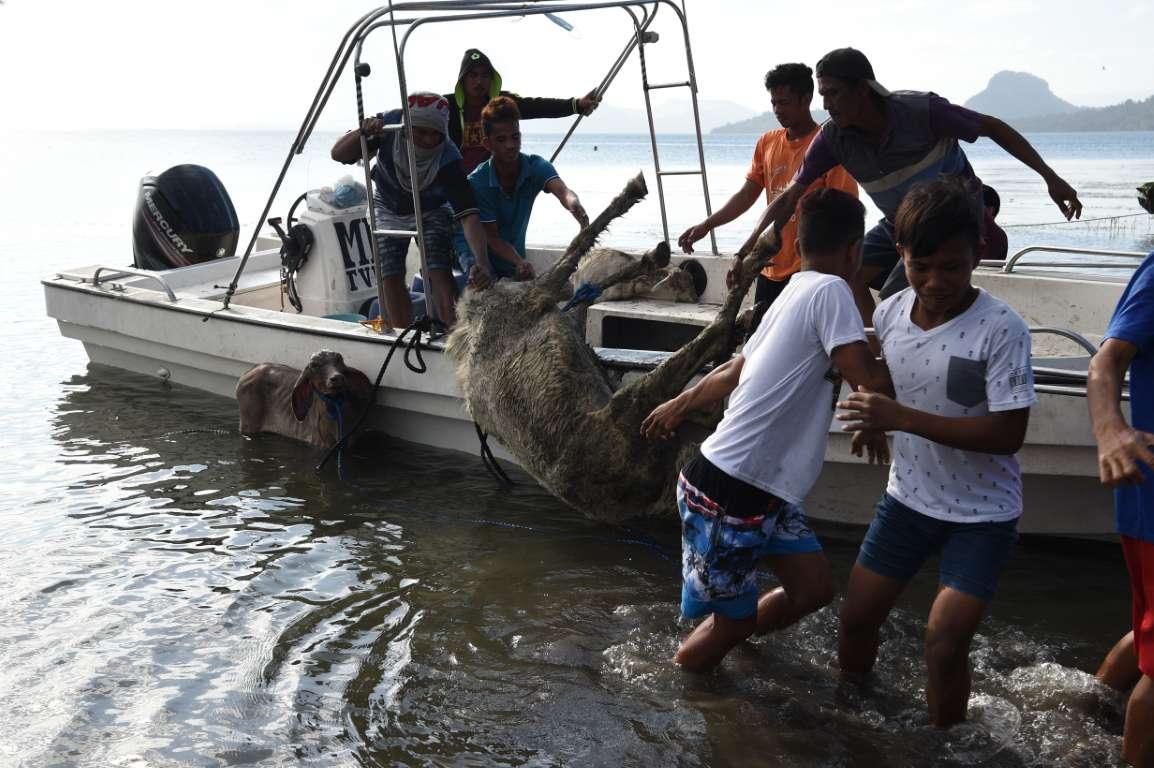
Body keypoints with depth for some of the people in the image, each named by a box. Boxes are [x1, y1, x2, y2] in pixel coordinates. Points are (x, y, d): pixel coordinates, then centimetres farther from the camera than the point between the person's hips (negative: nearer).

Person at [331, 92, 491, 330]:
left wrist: (482, 262, -59)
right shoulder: (390, 123, -30)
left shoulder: (448, 159, -36)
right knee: (390, 278, -9)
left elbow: (469, 215, -44)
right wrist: (363, 133, -48)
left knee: (439, 272, -21)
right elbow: (338, 154, -28)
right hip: (388, 210, 2)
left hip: (431, 212, -2)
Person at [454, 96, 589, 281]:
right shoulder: (477, 182, -25)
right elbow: (492, 237, -22)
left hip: (515, 252, 4)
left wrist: (574, 205, -64)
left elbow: (562, 191, -39)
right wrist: (520, 263, -41)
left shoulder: (536, 167, -17)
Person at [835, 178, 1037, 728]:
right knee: (855, 619, 10)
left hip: (981, 516, -5)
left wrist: (901, 418, -31)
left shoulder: (1001, 330, -24)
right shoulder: (890, 312, -7)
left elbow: (1008, 434, -26)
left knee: (944, 647, -11)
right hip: (907, 498, 5)